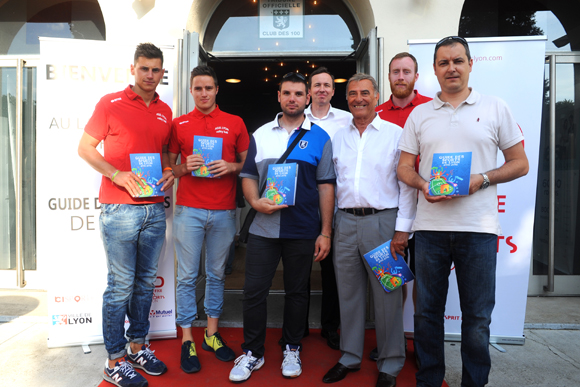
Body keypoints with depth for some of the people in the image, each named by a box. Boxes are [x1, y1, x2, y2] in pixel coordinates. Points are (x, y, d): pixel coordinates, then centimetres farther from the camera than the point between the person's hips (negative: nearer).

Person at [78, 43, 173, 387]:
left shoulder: (165, 111, 13)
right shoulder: (111, 104, -1)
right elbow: (85, 147, 0)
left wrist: (169, 172, 1)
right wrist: (116, 174, -14)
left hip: (155, 209, 5)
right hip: (120, 209, -5)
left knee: (146, 281, 13)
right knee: (121, 284, -1)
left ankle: (138, 346, 29)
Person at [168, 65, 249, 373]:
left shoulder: (235, 123, 8)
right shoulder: (179, 124, 8)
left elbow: (247, 163, 11)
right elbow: (167, 166, 10)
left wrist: (231, 167, -9)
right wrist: (184, 168, -10)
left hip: (224, 211, 1)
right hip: (188, 210, -1)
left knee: (217, 274, 11)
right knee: (187, 276, 3)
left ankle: (212, 333, 26)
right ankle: (187, 340, 17)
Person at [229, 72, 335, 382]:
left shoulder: (319, 138, 4)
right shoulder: (261, 134, 10)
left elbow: (326, 186, 1)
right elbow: (248, 175, 11)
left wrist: (325, 232, -4)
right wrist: (255, 202, -11)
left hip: (303, 230, -1)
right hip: (263, 228, 2)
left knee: (297, 292, 11)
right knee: (254, 291, 4)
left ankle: (292, 350, 31)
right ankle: (252, 353, 23)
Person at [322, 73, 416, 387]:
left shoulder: (396, 134, 0)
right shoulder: (338, 138, 13)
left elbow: (407, 184, -4)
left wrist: (402, 229, -10)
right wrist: (329, 225, 10)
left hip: (382, 221, -4)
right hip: (345, 223, 4)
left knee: (387, 295, 4)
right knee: (348, 293, 12)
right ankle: (350, 356, 28)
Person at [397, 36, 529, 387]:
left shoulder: (496, 108, 8)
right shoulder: (420, 114, 12)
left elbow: (520, 164, 7)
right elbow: (405, 167, 11)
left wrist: (481, 179, -10)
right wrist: (424, 185, -10)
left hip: (478, 226, -1)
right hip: (430, 224, 2)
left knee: (477, 317, 7)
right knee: (427, 312, 10)